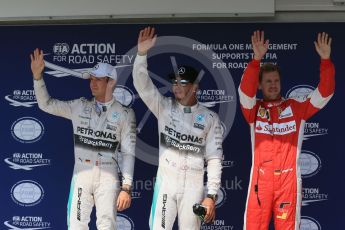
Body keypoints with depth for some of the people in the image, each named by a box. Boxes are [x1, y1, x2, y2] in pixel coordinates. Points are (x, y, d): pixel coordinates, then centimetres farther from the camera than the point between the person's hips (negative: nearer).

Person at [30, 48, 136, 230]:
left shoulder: (124, 114, 0)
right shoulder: (79, 107, 9)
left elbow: (128, 153, -1)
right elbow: (46, 104, 7)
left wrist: (126, 187, -7)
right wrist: (37, 75, -6)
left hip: (108, 178, -2)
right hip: (81, 176, 3)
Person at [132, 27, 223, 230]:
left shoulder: (210, 118, 2)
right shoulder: (164, 107, 5)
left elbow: (214, 158, 0)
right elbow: (142, 84, -9)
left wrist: (211, 195, -7)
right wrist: (142, 53, -24)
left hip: (193, 187, 0)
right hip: (166, 182, 1)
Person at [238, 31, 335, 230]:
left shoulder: (296, 108, 9)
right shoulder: (254, 110, 8)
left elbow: (324, 93, 0)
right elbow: (245, 90, -11)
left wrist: (325, 61, -13)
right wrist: (257, 59, -24)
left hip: (289, 180, 0)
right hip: (260, 179, 0)